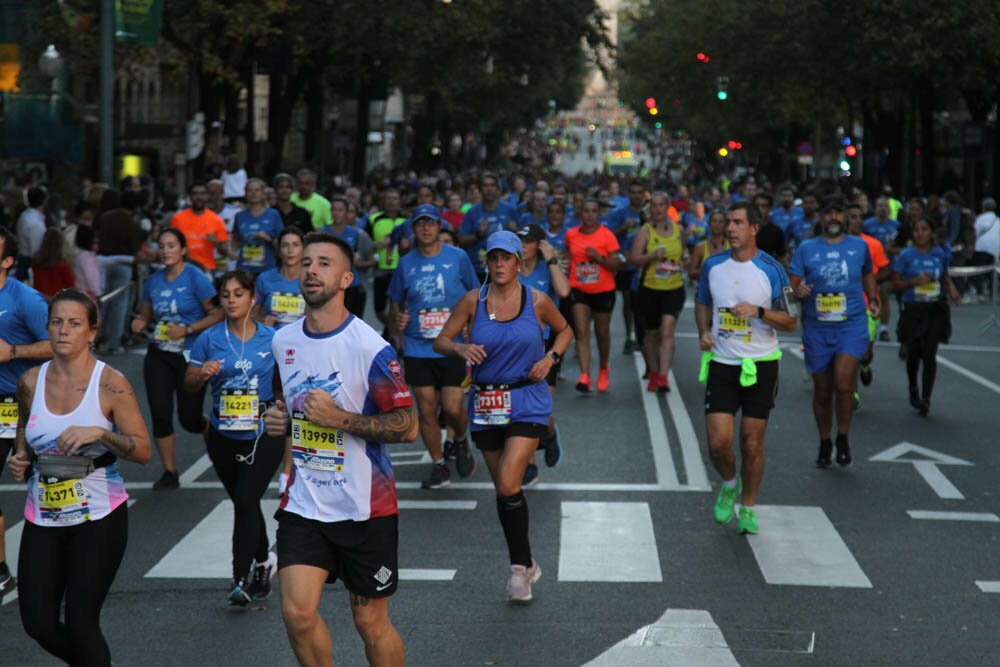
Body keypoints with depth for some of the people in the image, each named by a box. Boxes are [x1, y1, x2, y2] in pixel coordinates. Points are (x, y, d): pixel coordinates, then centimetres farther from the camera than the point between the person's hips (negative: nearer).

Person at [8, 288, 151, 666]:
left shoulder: (111, 384, -9)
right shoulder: (30, 383, 3)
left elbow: (143, 451, -9)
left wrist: (99, 433, -23)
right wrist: (20, 461, 1)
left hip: (99, 517, -4)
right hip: (43, 518, 4)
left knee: (80, 623, -9)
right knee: (38, 624, 3)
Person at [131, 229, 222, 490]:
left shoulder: (195, 277, -10)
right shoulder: (153, 281, 5)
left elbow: (217, 314, -11)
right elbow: (145, 316, 16)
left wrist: (187, 330, -19)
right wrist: (139, 323, -7)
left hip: (190, 357, -4)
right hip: (159, 356, 4)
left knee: (189, 419, 0)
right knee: (160, 414, -4)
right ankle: (169, 472, 10)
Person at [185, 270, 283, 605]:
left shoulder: (271, 338, -1)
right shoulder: (210, 339, -1)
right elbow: (189, 383, 2)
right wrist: (202, 374, -18)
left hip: (263, 435, -2)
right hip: (223, 437, 2)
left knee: (246, 501, -14)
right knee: (243, 504, 14)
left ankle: (241, 580, -12)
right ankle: (263, 560, 38)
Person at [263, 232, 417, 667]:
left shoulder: (370, 348, -14)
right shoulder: (283, 342, 5)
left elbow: (408, 426, -13)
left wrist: (339, 419, -21)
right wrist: (279, 418, 2)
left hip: (365, 505, -4)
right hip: (303, 503, 4)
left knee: (371, 622, 7)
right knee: (297, 613, -10)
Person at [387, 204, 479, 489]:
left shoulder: (458, 258, 1)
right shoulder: (406, 263, 6)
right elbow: (395, 300, 17)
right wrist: (398, 317, -3)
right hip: (417, 348, 2)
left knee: (453, 408, -9)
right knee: (426, 409, 2)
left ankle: (460, 443, 24)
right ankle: (439, 466, 16)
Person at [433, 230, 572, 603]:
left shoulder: (537, 301, -2)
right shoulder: (473, 301, -1)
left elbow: (564, 330, 15)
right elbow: (441, 341, 3)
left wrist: (551, 357, -3)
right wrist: (460, 349, -18)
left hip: (527, 403, -3)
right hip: (485, 403, 3)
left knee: (508, 485, -18)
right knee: (503, 489, 11)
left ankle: (519, 567, -2)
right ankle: (525, 565, 27)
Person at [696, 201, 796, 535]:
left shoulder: (772, 270, -7)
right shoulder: (713, 265, 2)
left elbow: (790, 322, -4)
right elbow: (702, 303, 20)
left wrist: (758, 311, -20)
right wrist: (704, 332, 2)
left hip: (760, 366, -2)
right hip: (721, 365, 2)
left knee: (752, 444, 4)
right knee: (718, 442, -6)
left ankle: (748, 507, 23)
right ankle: (729, 484, 26)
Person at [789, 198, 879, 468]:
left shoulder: (859, 246, 7)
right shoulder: (806, 249, 2)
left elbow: (868, 274, 25)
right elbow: (792, 286, 1)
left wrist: (873, 299, 10)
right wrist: (798, 291, -22)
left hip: (852, 326, -1)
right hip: (817, 329, 1)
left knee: (843, 383, -19)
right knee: (822, 391, 9)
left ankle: (843, 438, 2)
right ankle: (824, 443, 28)